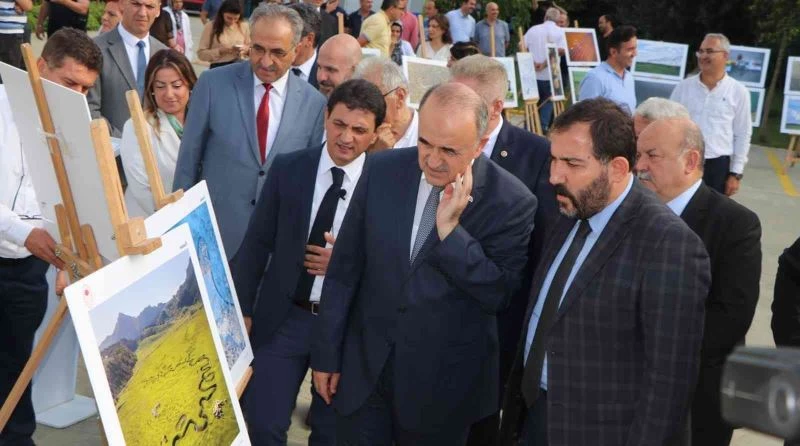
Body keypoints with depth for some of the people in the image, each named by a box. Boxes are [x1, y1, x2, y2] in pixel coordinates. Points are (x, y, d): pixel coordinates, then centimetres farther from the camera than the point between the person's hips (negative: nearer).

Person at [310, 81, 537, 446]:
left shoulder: (512, 201, -14)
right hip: (363, 367, 2)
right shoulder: (382, 170, -6)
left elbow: (498, 296, -14)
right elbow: (344, 269, 1)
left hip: (442, 384, -2)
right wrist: (326, 352, 4)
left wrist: (451, 228, -24)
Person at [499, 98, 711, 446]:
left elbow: (669, 377, -21)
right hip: (534, 412, 7)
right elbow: (542, 318, 9)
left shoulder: (668, 244, -22)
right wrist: (521, 400, 10)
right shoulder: (569, 216, 3)